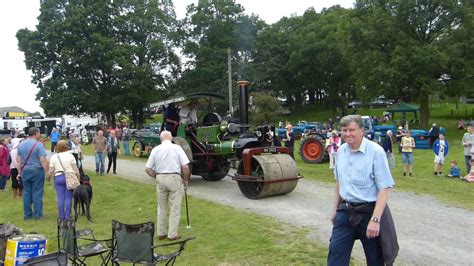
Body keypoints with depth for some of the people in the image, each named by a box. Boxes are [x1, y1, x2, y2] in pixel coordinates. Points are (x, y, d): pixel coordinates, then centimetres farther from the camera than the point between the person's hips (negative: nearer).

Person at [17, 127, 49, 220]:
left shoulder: (21, 144, 7)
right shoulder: (38, 144, -12)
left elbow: (18, 160, 10)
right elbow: (43, 160, -17)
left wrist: (19, 172, 18)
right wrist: (47, 172, -11)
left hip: (25, 171, 5)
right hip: (37, 171, -5)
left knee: (26, 193, 11)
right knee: (37, 193, 1)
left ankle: (27, 214, 17)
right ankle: (37, 214, 5)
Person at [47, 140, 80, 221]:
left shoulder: (53, 157, 6)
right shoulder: (70, 155, 3)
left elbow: (50, 171, 3)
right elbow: (76, 170, -2)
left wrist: (48, 178, 21)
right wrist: (78, 179, 4)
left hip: (58, 178, 1)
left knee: (60, 197, 6)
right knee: (68, 197, 2)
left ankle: (61, 216, 9)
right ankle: (67, 216, 4)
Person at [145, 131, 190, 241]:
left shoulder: (156, 149, 2)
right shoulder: (177, 148, -5)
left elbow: (148, 169, 0)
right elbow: (185, 167, -10)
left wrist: (157, 177, 12)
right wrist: (186, 180, 3)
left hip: (160, 179, 3)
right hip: (174, 178, -3)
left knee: (161, 208, 16)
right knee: (175, 208, 6)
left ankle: (161, 233, 23)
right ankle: (172, 234, 10)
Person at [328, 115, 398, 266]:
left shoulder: (376, 152, -14)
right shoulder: (341, 151, 4)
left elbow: (384, 188, -17)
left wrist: (375, 219, -23)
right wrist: (335, 209, 16)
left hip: (368, 212, -5)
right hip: (345, 212, 5)